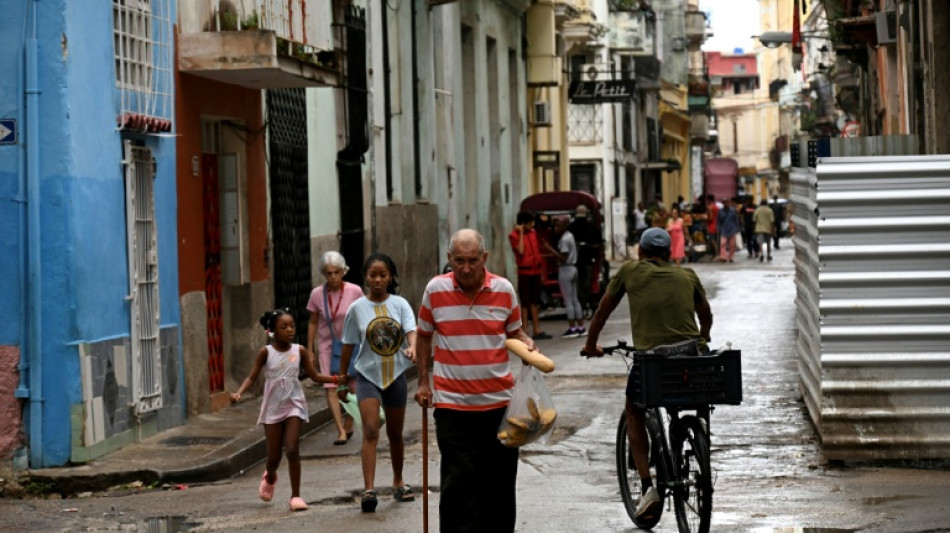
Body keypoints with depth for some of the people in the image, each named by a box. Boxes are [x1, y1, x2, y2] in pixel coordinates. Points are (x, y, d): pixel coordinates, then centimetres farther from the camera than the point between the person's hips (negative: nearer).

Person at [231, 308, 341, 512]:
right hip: (273, 408, 0)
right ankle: (270, 477, 42)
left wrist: (336, 379, -10)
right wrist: (239, 393, -23)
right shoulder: (266, 352, -6)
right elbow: (252, 377, -6)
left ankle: (295, 495, -2)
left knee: (292, 450, -12)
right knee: (274, 456, 7)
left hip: (294, 406, 0)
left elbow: (315, 376, 4)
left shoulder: (299, 351, -1)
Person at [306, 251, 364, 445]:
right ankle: (341, 431, -13)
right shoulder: (317, 294, -5)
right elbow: (313, 322, 5)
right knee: (331, 389, -11)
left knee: (351, 388, 6)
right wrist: (309, 349, 6)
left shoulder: (354, 291, -8)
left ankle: (348, 426, 27)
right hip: (327, 345, 0)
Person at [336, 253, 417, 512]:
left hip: (395, 374, 2)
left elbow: (411, 330, -16)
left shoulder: (400, 304, -1)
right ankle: (369, 489, -21)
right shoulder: (357, 308, -2)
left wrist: (412, 347, -38)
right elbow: (348, 346, 5)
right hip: (368, 375, -2)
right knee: (370, 430, -16)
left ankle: (398, 481, 34)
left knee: (395, 433, 14)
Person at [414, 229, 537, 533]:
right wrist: (423, 382, 7)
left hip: (498, 402, 2)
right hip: (451, 403, -2)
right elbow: (424, 336, 11)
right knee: (458, 482, -6)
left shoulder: (504, 289, 1)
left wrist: (527, 344, -7)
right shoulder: (435, 289, -1)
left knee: (499, 481, 9)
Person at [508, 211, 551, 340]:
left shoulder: (533, 232, 11)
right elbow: (521, 251, -20)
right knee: (525, 302, -4)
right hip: (524, 271, -7)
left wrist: (541, 270, 15)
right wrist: (521, 233, -18)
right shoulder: (514, 235, -9)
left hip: (536, 270, 7)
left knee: (534, 301, 12)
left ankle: (537, 330, 17)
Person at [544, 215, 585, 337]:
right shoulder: (570, 235, 11)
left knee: (568, 301, -5)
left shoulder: (564, 239, -17)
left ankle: (572, 328, -3)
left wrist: (550, 249, -18)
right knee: (575, 300, 12)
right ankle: (581, 327, 13)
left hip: (565, 270, -10)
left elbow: (563, 258, -21)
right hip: (573, 268, 10)